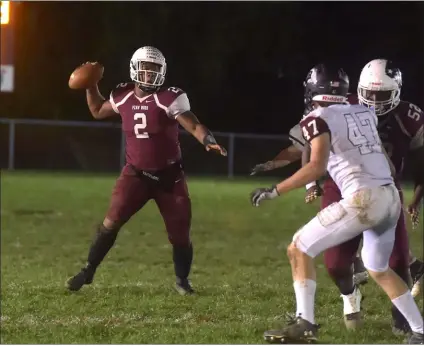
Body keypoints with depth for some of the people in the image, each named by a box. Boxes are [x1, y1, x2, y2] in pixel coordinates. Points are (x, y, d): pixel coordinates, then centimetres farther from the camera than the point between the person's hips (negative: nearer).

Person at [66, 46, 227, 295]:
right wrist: (90, 86, 8)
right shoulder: (123, 97, -1)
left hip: (169, 176, -2)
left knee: (180, 234, 3)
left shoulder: (169, 99, -15)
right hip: (136, 174, 2)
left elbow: (194, 126, -21)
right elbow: (98, 111, 19)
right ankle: (88, 271, 4)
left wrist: (209, 142, -40)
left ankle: (182, 280, 24)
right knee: (112, 222, -9)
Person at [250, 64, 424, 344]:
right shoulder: (365, 113, 19)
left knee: (300, 249, 6)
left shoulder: (319, 119, -1)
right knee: (378, 269, 28)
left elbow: (317, 167, -15)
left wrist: (275, 191, -11)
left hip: (363, 199, -7)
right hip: (391, 197, 7)